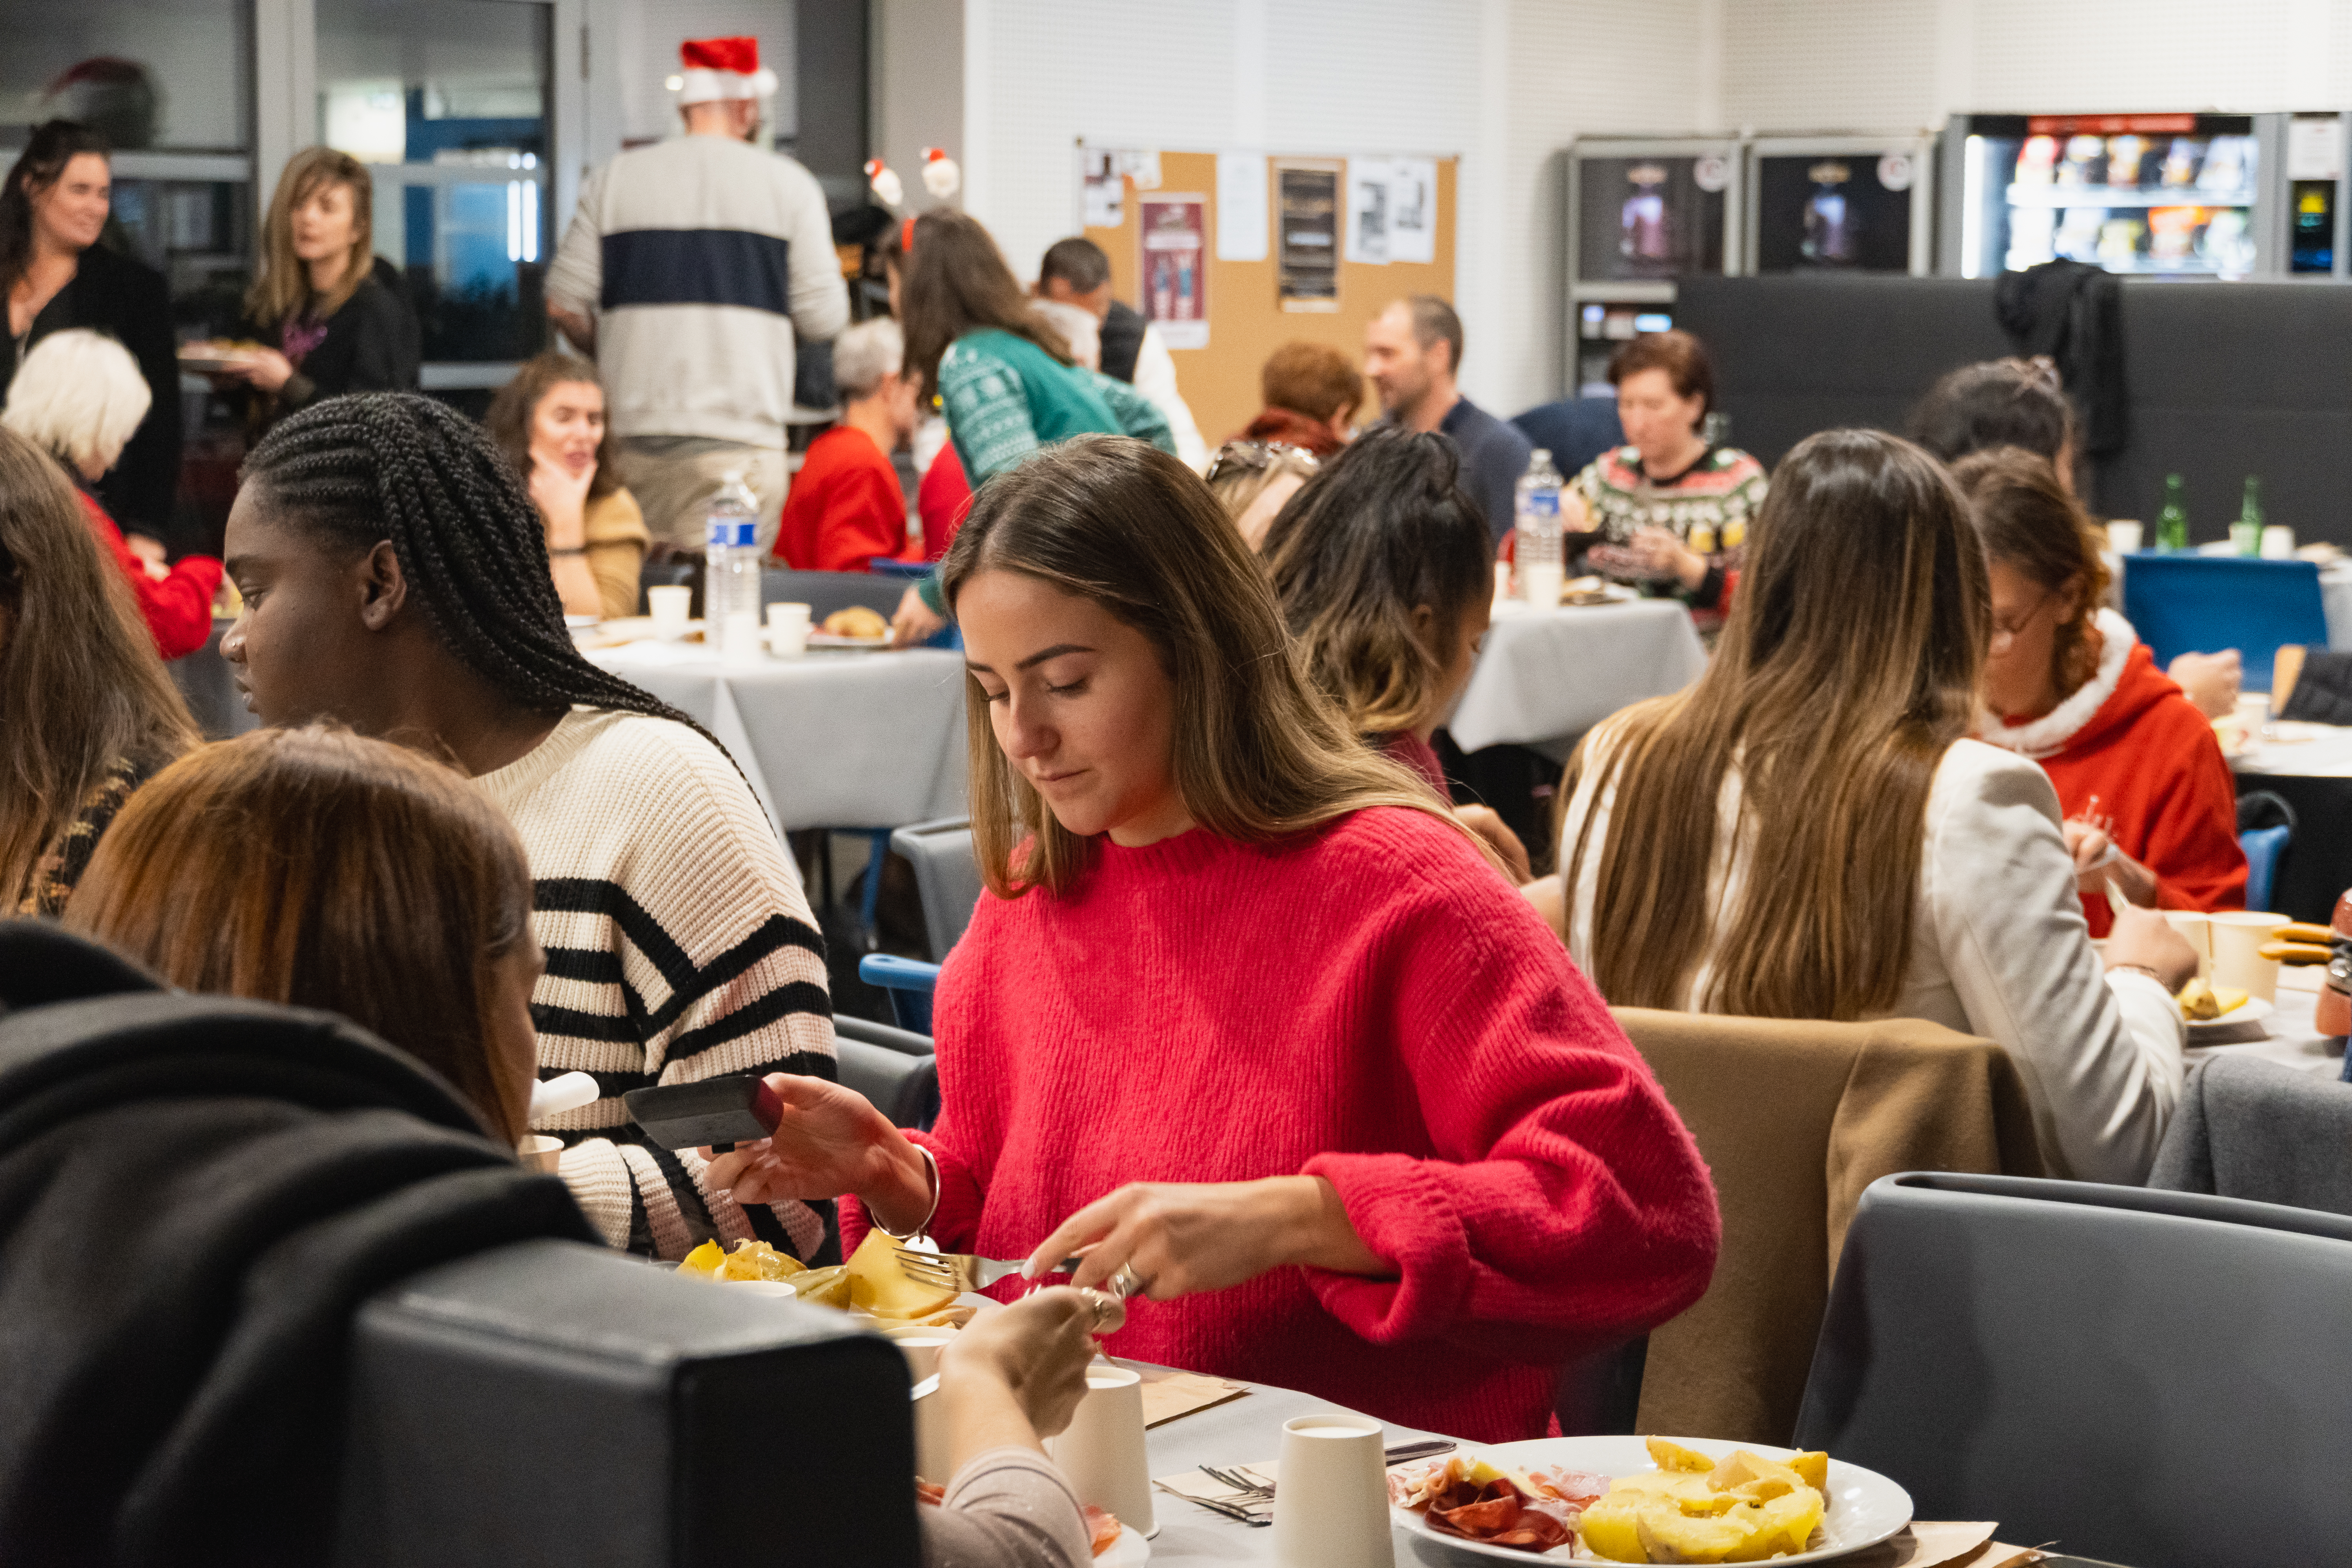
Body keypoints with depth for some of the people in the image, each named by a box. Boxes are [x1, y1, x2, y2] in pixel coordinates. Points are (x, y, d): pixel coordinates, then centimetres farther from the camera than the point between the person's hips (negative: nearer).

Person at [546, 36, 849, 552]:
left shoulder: (614, 179, 8)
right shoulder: (787, 182, 3)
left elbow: (564, 304, 4)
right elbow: (823, 317, -1)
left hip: (631, 436, 3)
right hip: (737, 440, -3)